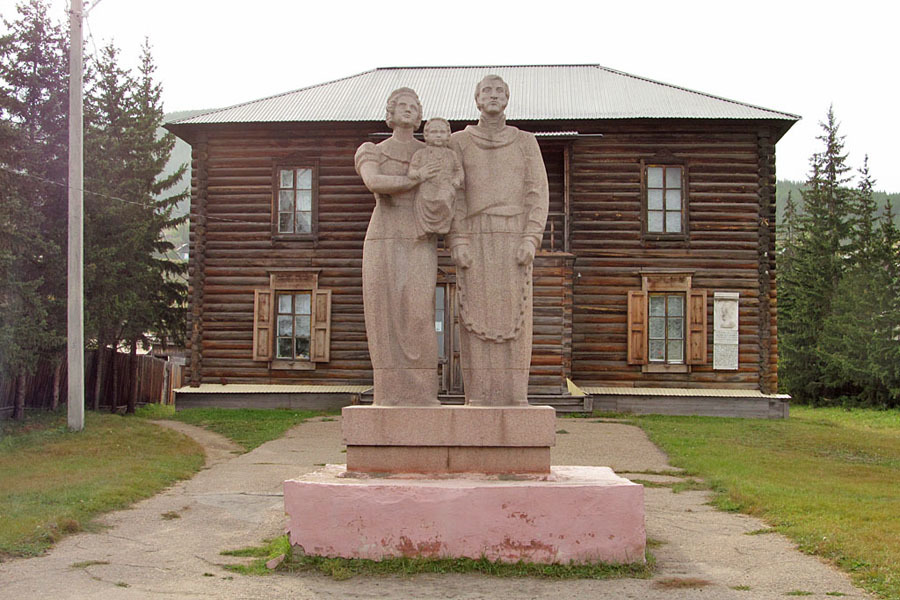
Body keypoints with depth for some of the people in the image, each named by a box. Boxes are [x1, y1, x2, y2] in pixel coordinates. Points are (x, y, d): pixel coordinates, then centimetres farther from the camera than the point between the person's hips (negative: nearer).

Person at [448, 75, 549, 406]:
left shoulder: (526, 142, 10)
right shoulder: (458, 142, 10)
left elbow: (537, 193, 4)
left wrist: (531, 239, -11)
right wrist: (458, 242, -10)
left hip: (514, 239, 0)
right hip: (475, 239, 0)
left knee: (514, 317, -4)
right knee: (476, 317, -5)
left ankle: (514, 398, 0)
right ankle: (478, 399, -1)